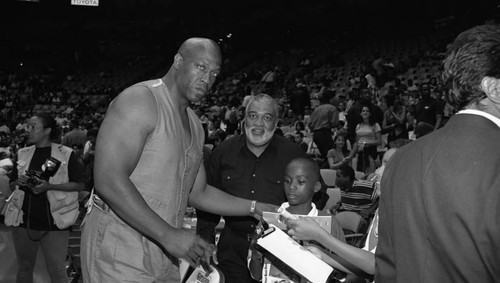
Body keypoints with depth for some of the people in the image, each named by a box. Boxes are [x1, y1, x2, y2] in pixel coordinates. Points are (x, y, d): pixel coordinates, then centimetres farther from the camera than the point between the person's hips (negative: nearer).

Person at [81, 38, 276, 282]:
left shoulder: (195, 125, 13)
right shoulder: (140, 100, -14)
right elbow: (108, 180, -23)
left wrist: (257, 208, 7)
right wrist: (168, 235, -25)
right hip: (120, 255, -8)